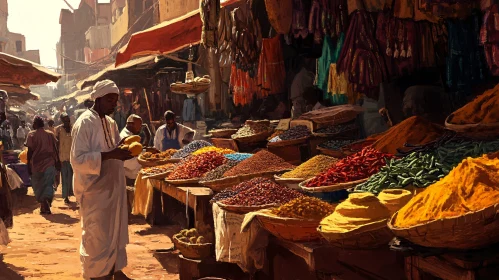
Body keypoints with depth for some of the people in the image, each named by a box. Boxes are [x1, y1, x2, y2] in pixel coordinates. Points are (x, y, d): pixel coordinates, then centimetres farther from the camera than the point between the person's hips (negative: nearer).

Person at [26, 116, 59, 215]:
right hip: (49, 163, 2)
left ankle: (43, 206, 9)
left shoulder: (31, 135, -4)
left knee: (38, 186, 12)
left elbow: (30, 151, -7)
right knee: (48, 185, 3)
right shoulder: (50, 134, 4)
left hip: (37, 164, -2)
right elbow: (55, 149, 4)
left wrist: (29, 165, -2)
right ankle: (47, 204, -17)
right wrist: (57, 161, 12)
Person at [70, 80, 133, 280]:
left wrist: (124, 149, -2)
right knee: (97, 235, 1)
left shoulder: (110, 123, 10)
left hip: (112, 186, 8)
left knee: (115, 230, 14)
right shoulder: (84, 123, -15)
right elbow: (78, 159, -21)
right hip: (94, 189, -8)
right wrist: (109, 155, -29)